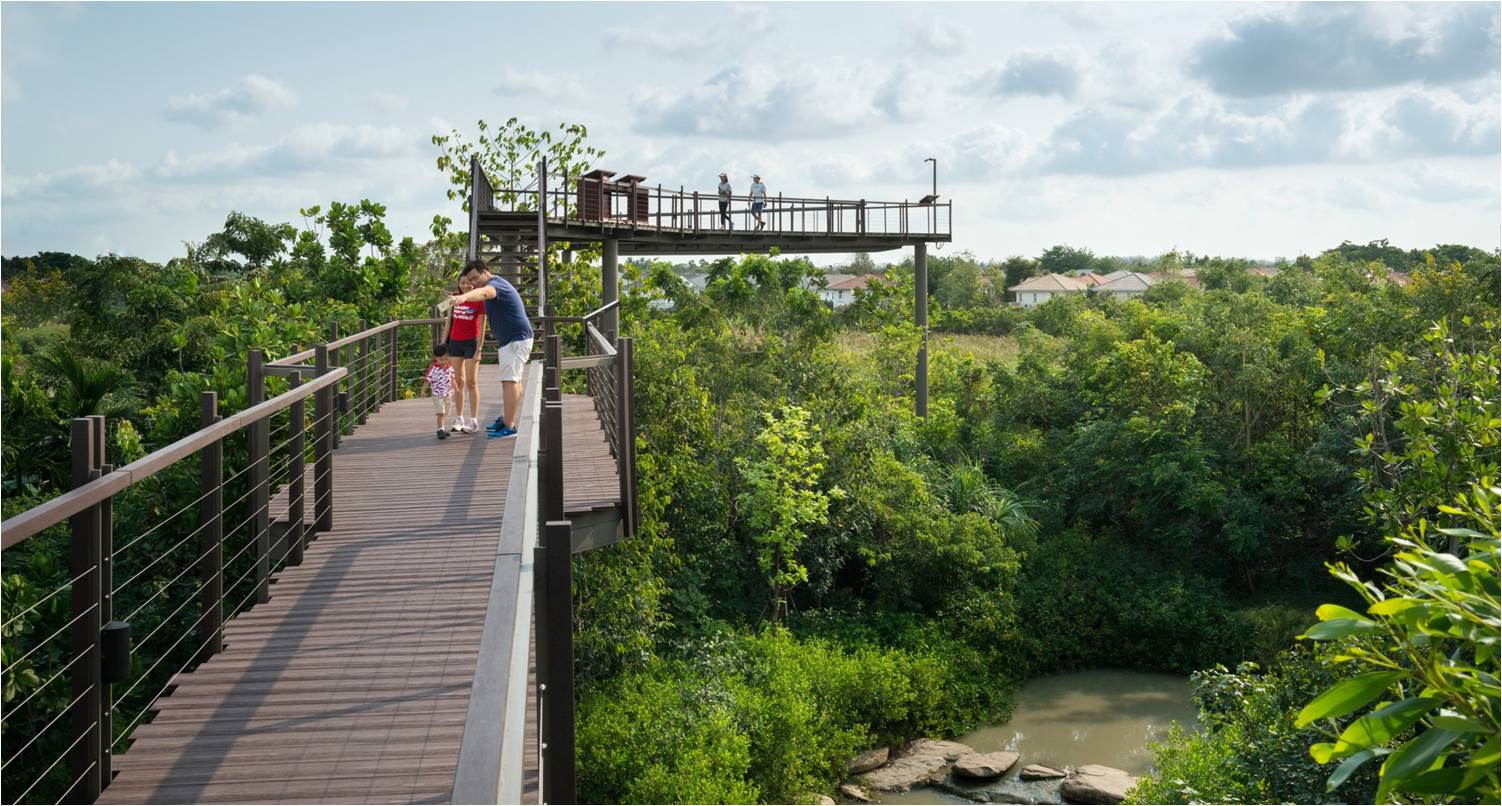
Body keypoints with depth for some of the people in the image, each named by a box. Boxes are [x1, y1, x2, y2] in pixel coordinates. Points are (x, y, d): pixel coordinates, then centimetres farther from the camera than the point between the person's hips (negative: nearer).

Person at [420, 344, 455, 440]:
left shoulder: (450, 367, 2)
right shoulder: (433, 368, -13)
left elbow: (452, 379, 13)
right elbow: (427, 380, -11)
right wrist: (424, 390, -16)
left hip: (448, 394, 5)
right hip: (437, 395, -5)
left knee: (445, 414, 14)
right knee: (440, 413, -13)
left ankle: (441, 429, 26)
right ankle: (440, 430, -9)